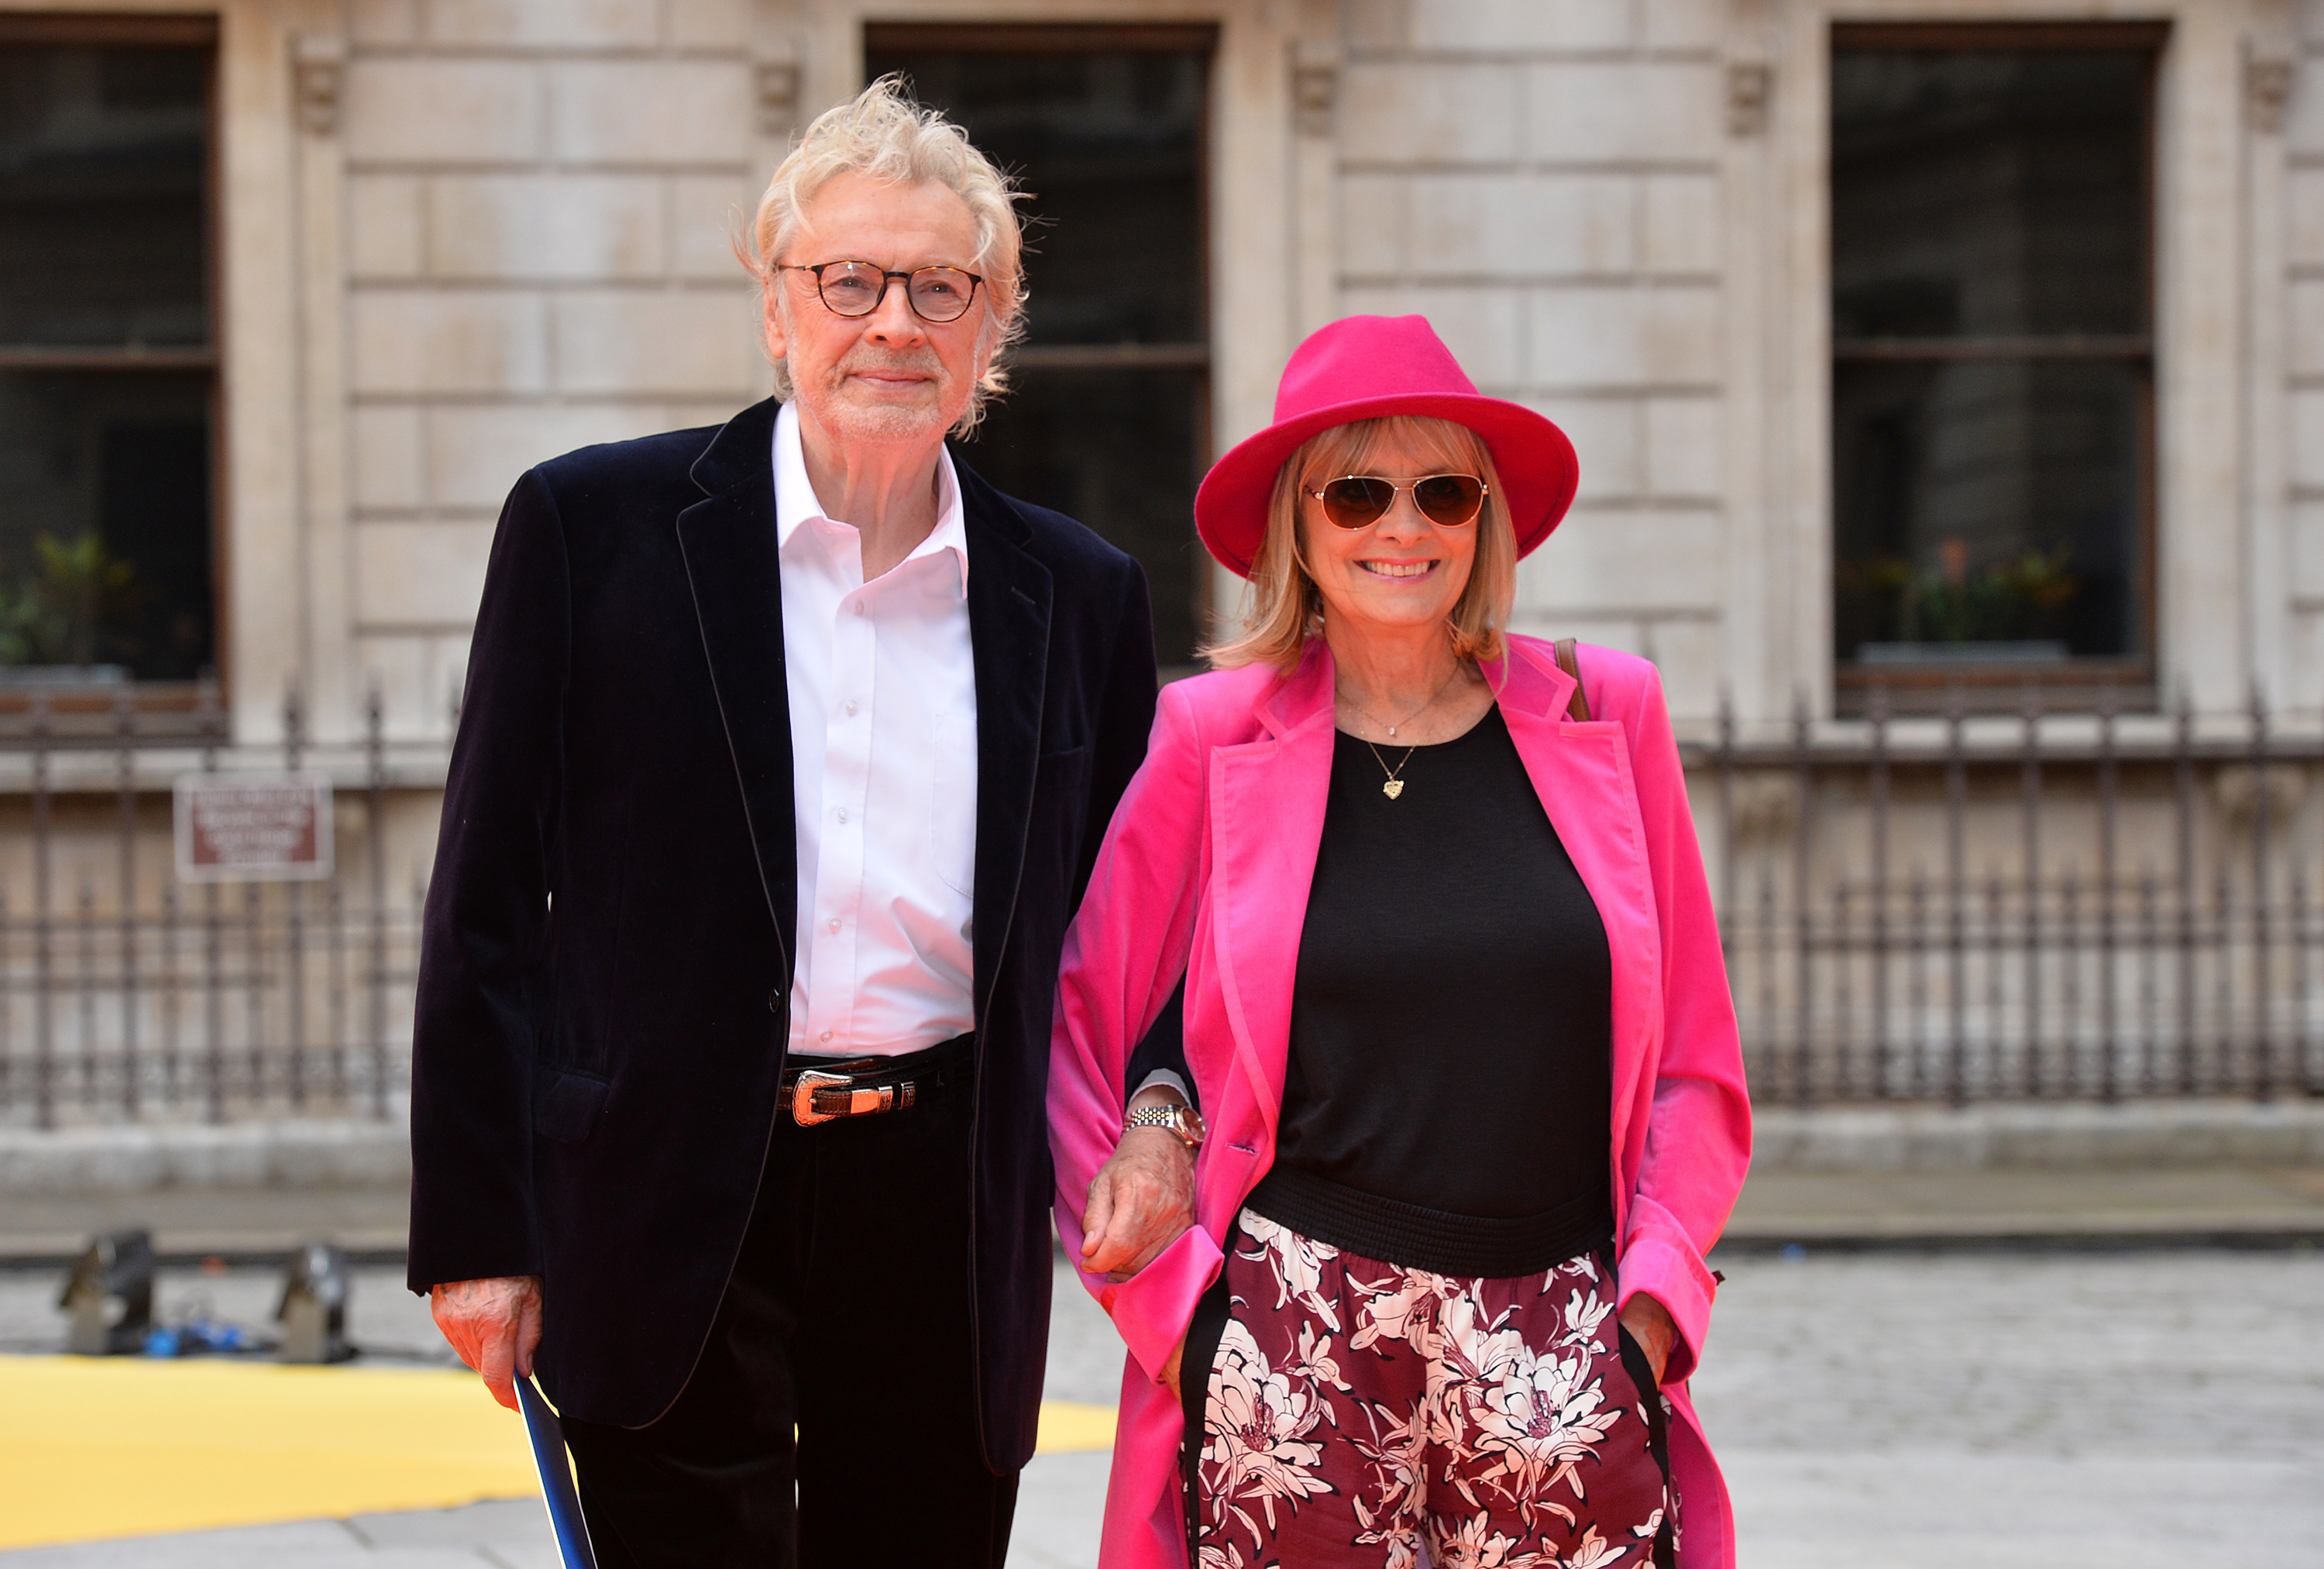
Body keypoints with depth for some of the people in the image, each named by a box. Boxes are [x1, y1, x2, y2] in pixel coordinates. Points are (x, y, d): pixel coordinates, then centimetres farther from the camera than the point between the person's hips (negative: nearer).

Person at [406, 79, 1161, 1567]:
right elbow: (488, 901, 0)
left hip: (953, 1220, 3)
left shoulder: (1081, 595, 8)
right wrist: (476, 1229, -5)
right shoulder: (593, 528, -1)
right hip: (671, 1214, -3)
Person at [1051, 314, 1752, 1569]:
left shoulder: (1604, 717, 9)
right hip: (1300, 1344, -1)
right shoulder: (1216, 739, 5)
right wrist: (1166, 1293, 1)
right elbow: (1074, 1031, 8)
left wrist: (1652, 1298, 2)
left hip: (1560, 1337, 1)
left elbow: (1697, 1065, 12)